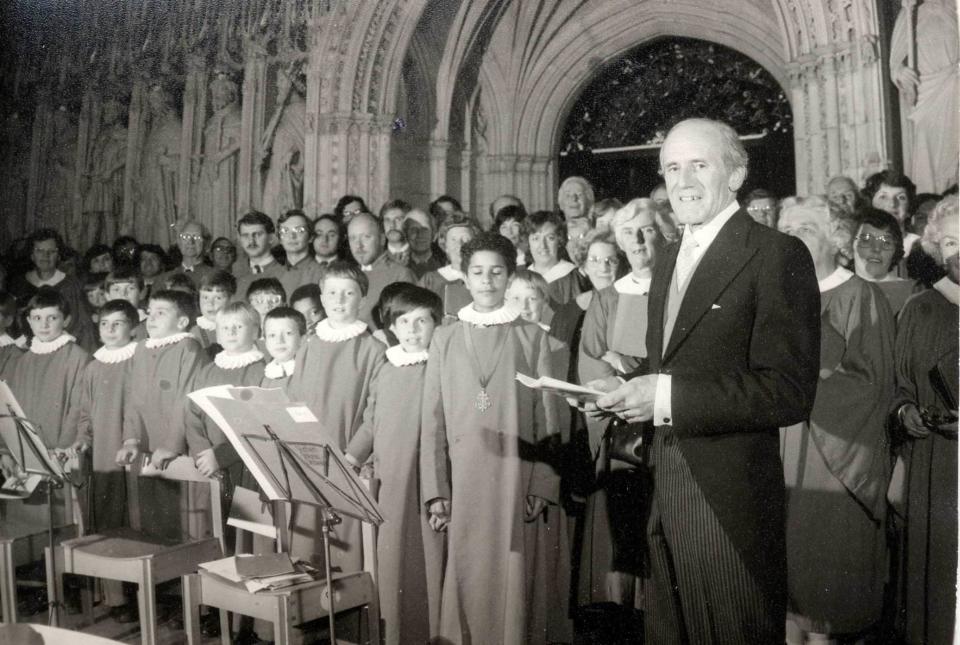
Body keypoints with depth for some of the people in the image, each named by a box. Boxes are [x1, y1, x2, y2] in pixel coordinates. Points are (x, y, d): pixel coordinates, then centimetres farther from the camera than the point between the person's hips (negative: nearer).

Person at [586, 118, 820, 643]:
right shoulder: (668, 264, 14)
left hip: (730, 500, -7)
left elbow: (790, 393, -19)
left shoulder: (777, 255, -11)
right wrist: (631, 389, 2)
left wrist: (667, 398, -24)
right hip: (665, 494, 8)